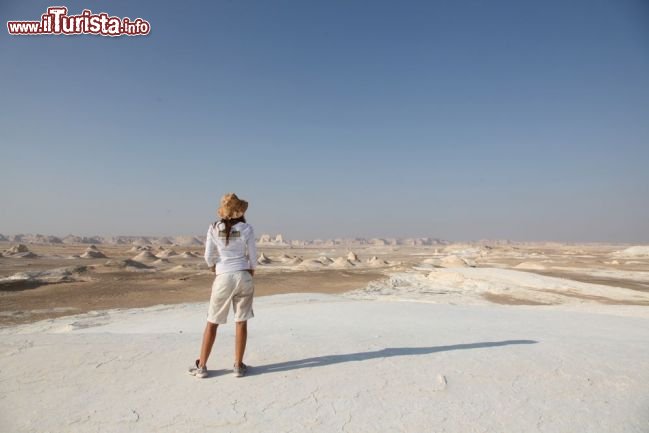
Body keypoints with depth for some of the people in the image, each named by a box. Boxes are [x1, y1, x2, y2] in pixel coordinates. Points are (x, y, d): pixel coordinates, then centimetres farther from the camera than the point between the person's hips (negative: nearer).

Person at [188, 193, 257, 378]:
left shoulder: (214, 229, -3)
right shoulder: (246, 229, -4)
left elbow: (208, 257, -1)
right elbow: (253, 257, -1)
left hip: (223, 279, 0)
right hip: (243, 277, 0)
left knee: (212, 322, 12)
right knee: (241, 322, 8)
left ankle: (201, 366, 19)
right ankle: (238, 365, 15)